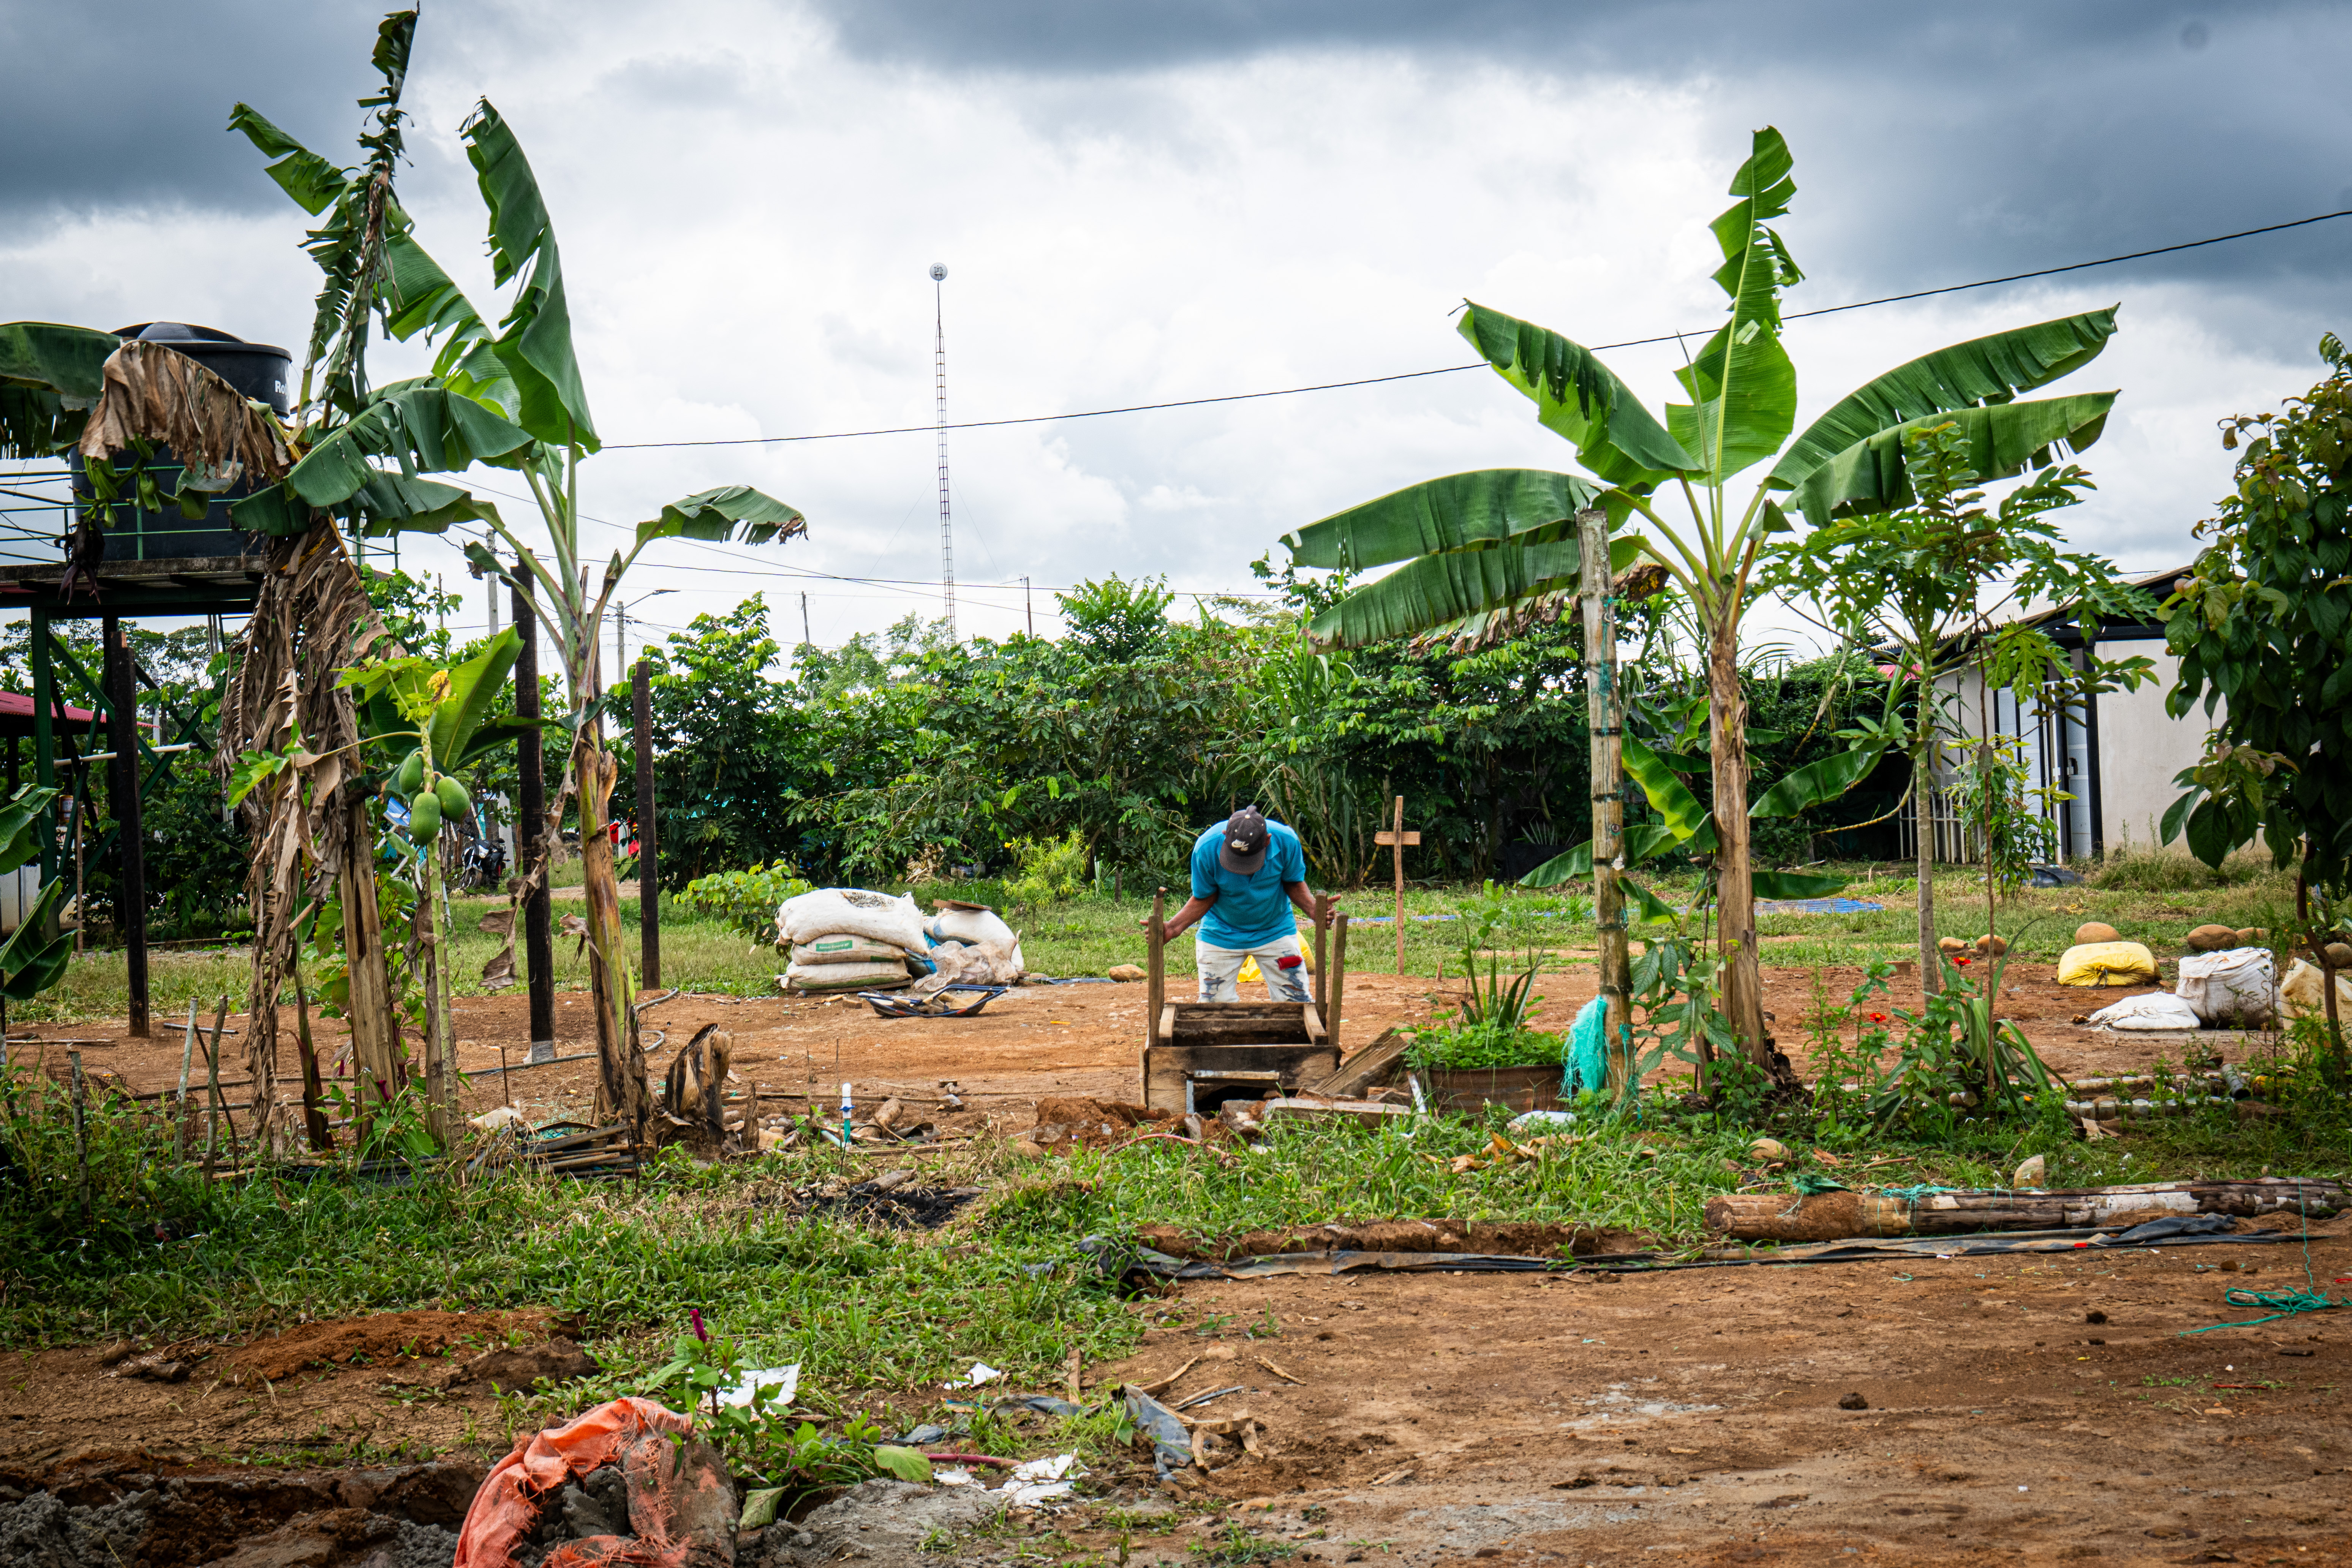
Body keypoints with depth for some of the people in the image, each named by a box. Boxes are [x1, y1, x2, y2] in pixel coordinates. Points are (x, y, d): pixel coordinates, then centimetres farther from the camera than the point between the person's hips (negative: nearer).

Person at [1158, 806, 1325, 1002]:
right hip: (1220, 933, 0)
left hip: (1275, 932, 1)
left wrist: (1314, 909, -27)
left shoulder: (1286, 842, -25)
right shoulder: (1206, 848, -26)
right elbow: (1204, 898, -13)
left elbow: (1294, 883, -8)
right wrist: (1173, 928, -27)